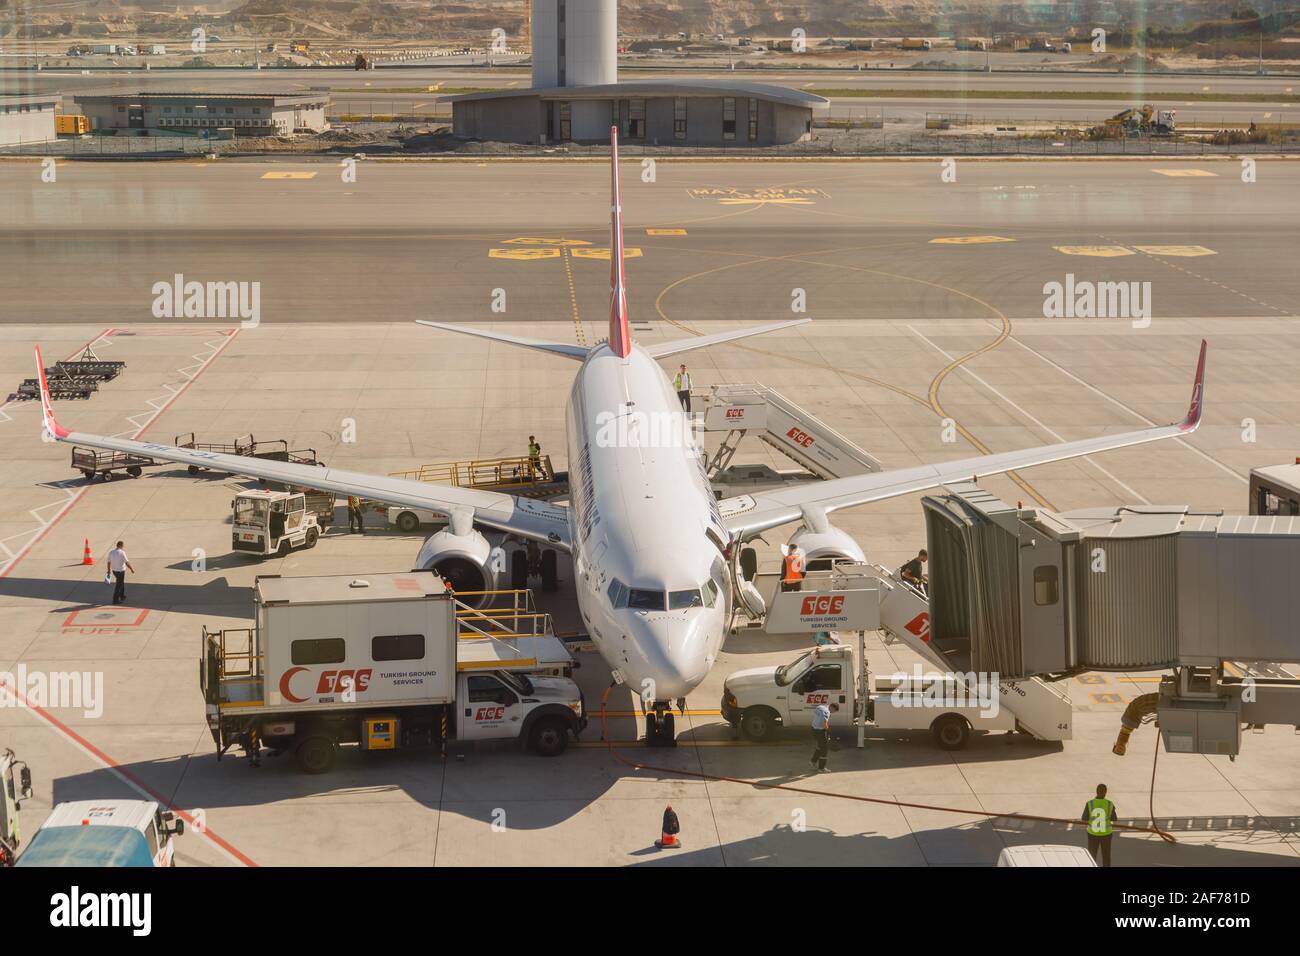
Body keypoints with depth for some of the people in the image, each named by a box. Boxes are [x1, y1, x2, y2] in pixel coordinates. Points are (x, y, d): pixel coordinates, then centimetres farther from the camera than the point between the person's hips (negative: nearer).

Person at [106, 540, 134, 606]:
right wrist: (131, 569, -4)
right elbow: (127, 562, -15)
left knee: (121, 583, 24)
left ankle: (122, 597, 34)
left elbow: (109, 562, 4)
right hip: (121, 570, -6)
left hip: (114, 570, 6)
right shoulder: (122, 553, -18)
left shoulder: (111, 552, 0)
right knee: (118, 585, 1)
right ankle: (115, 600, 3)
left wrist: (109, 571, 14)